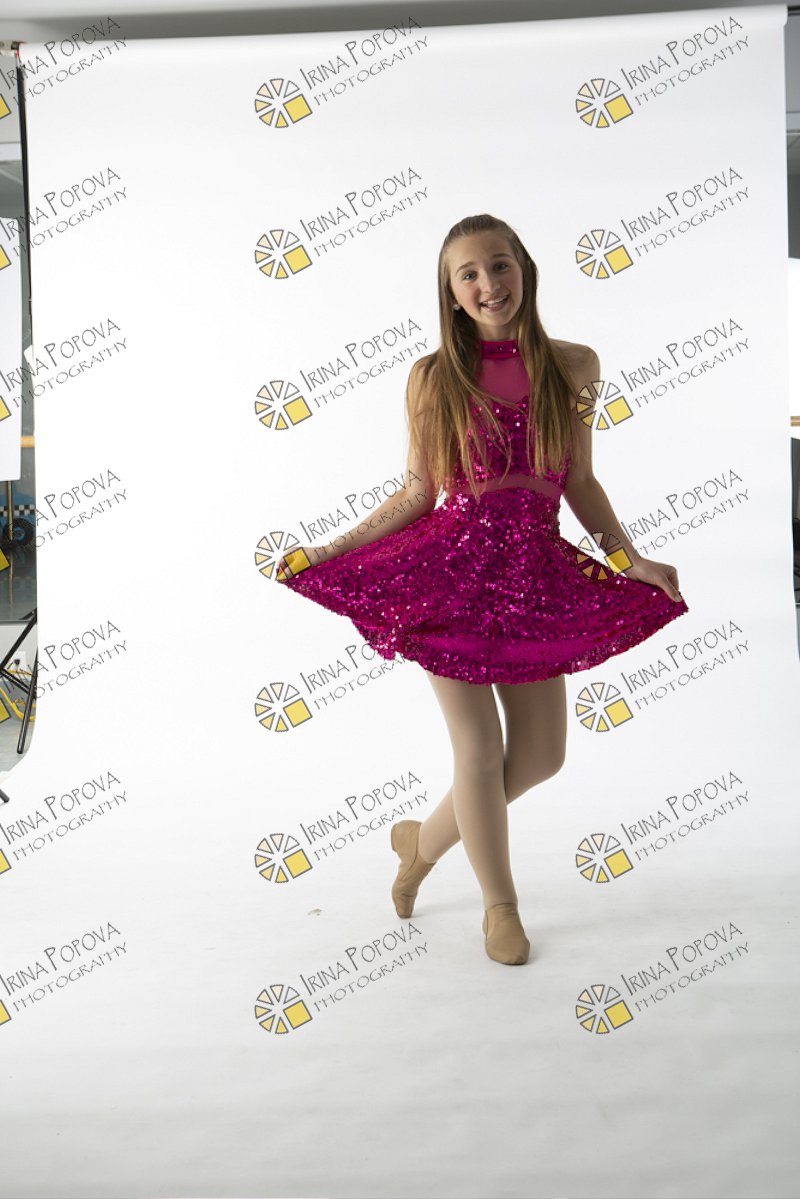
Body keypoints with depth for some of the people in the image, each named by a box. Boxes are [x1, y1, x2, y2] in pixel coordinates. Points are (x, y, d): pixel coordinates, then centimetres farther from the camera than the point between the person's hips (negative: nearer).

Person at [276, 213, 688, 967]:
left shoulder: (572, 366, 4)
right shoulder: (433, 377, -1)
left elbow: (579, 483, 8)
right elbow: (418, 495, 3)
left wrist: (630, 558, -3)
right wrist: (326, 552, -1)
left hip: (536, 575, 3)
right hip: (454, 569, -3)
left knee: (542, 755, 8)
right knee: (480, 750, 1)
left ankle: (425, 840, 35)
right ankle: (500, 905, 27)